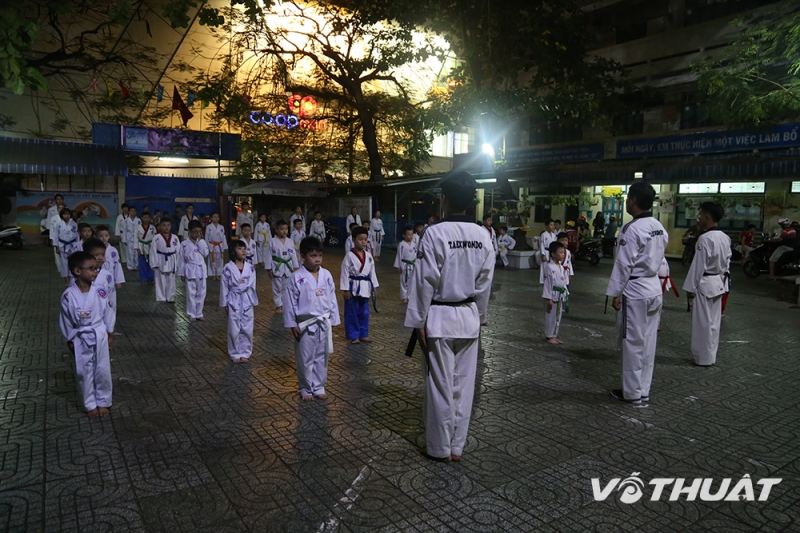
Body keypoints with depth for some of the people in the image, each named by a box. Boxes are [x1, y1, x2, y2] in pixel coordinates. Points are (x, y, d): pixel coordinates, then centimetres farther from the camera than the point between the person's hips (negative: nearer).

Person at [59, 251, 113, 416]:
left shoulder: (99, 292, -11)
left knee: (102, 371, 10)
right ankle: (90, 404, 29)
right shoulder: (68, 296, -16)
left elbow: (107, 314, 1)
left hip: (100, 337, 2)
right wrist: (70, 341, 1)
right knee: (84, 373, 11)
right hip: (81, 340, -1)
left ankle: (103, 402, 29)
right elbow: (66, 321, -5)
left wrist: (109, 335, 7)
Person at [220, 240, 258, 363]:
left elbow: (253, 285, 7)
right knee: (234, 329, 4)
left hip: (247, 301, 2)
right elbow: (224, 287, -2)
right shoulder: (228, 268, -8)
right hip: (234, 301, -2)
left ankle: (245, 353, 21)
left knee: (247, 329, 6)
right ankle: (235, 354, 20)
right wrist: (225, 304, -1)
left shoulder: (250, 268, 0)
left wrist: (254, 301, 8)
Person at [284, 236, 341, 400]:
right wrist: (292, 325, -7)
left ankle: (319, 386, 27)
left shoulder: (326, 275, -1)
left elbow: (332, 299, 6)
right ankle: (306, 388, 26)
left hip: (324, 323, 3)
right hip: (305, 324, -3)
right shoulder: (296, 277, -12)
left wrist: (332, 322, 7)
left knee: (321, 356, 13)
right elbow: (290, 302, -7)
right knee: (305, 358, 8)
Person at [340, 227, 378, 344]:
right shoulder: (349, 255, -10)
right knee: (352, 313, 3)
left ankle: (363, 334, 26)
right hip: (353, 287, -5)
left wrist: (374, 286, 9)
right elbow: (345, 273, -11)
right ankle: (353, 336, 16)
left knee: (364, 312, 13)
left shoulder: (368, 255, 5)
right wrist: (346, 290, -13)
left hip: (365, 287, 5)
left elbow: (372, 271, 11)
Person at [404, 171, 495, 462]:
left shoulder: (435, 233, -17)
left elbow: (425, 282, -15)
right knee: (463, 384, 13)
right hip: (469, 317, 5)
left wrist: (418, 321, -6)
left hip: (440, 318, -5)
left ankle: (440, 448, 21)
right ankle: (457, 447, 26)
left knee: (440, 385, 7)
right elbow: (485, 283, 6)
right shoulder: (484, 236, -1)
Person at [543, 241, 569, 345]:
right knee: (551, 316, 2)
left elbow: (565, 282, 15)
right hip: (552, 296, -8)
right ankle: (549, 336, 14)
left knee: (558, 317, 14)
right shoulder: (549, 267, -17)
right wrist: (549, 299, -19)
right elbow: (547, 283, -18)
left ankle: (554, 336, 25)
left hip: (560, 296, 8)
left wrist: (565, 295, 15)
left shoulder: (562, 267, 9)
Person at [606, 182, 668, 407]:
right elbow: (657, 259, 13)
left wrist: (616, 293, -11)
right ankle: (643, 391, 23)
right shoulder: (659, 228, 8)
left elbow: (624, 265, -17)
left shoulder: (632, 229, -18)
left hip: (635, 291, -8)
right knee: (648, 342, 13)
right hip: (654, 288, 8)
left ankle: (633, 393, 11)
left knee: (633, 343, 2)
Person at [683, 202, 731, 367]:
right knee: (714, 321, 15)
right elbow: (727, 262, 13)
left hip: (704, 284, -9)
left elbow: (698, 265, -18)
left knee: (703, 322, 2)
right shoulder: (725, 238, 7)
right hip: (719, 283, 9)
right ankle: (710, 355, 26)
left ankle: (704, 357, 10)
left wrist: (691, 287, -12)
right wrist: (722, 280, 21)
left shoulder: (705, 238, -20)